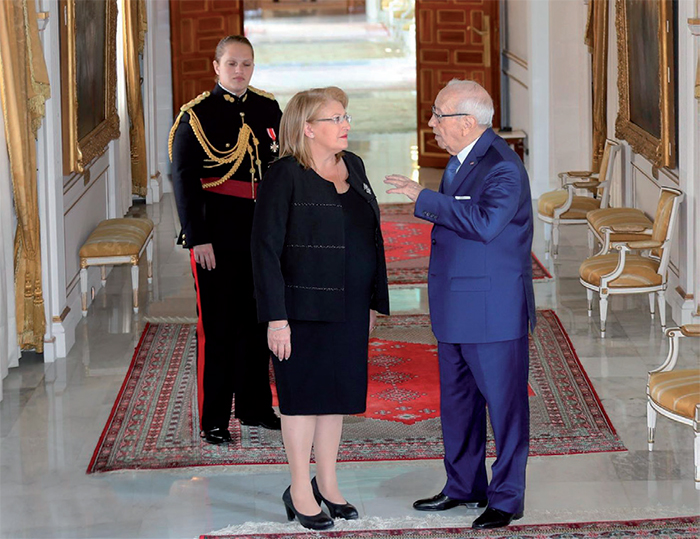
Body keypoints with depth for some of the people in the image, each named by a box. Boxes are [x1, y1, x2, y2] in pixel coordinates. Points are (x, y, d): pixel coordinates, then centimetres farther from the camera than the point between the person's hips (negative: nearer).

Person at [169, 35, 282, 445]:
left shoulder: (268, 109, 8)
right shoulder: (196, 116, -6)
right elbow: (184, 180, -8)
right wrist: (197, 239, -14)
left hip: (262, 232, 5)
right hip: (217, 235, -5)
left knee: (258, 320, 13)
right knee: (218, 326, 0)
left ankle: (255, 407, 26)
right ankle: (214, 420, 8)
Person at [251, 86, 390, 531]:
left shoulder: (353, 167, 8)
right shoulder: (285, 177, -13)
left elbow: (372, 237, 14)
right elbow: (266, 248, -14)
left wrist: (374, 302, 13)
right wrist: (276, 318, -18)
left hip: (349, 307, 6)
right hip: (304, 307, -6)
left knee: (338, 392, 13)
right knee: (303, 394, 2)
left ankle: (328, 483, 25)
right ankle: (301, 490, 13)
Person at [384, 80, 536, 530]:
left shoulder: (503, 167, -19)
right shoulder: (461, 159, 11)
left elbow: (484, 222, -33)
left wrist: (425, 198, -29)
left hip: (494, 308, -10)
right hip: (455, 308, 10)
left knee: (503, 402, 2)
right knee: (457, 399, 18)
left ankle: (507, 498, 11)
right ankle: (465, 487, 31)